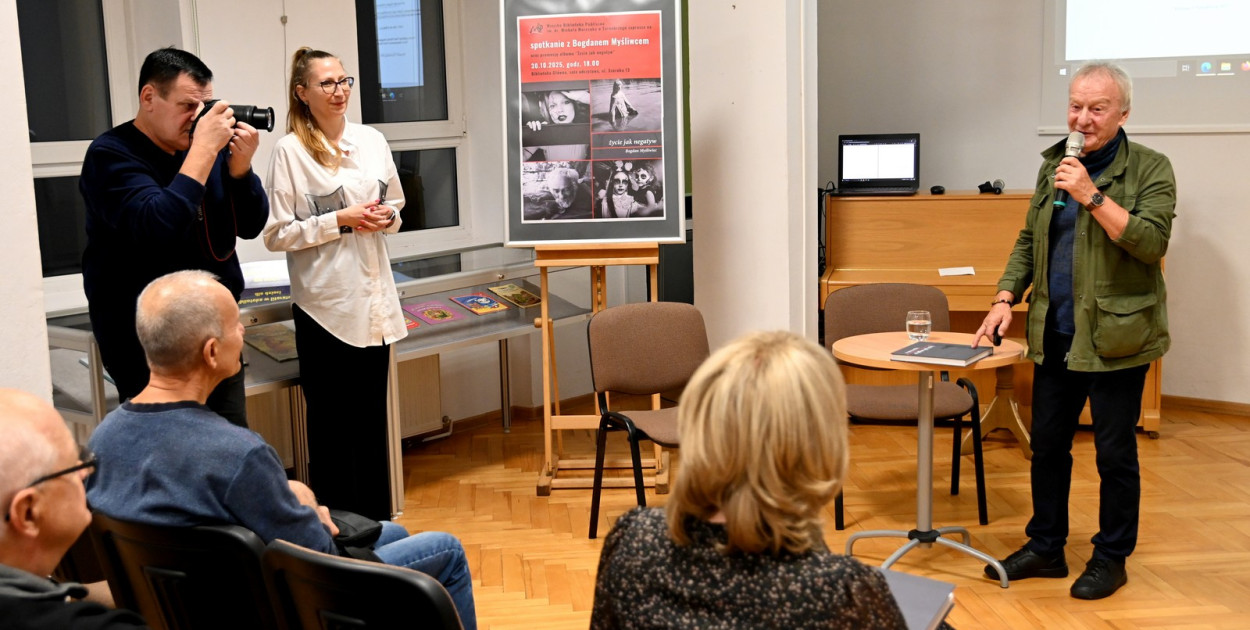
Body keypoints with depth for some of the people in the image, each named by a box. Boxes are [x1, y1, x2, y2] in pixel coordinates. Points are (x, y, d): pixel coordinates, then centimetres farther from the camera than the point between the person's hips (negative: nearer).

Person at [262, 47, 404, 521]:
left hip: (374, 299, 5)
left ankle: (376, 520, 24)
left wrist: (386, 217, -4)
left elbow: (397, 206, 19)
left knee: (372, 413, 13)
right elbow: (276, 235, -9)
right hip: (324, 304, -5)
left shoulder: (372, 140, 8)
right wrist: (341, 220, -15)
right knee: (329, 420, 4)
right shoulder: (290, 150, -7)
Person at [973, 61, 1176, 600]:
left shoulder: (1149, 169, -6)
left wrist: (1092, 196, -24)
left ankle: (1111, 558, 21)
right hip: (1055, 335, 5)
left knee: (1115, 453, 5)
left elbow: (1152, 242, -19)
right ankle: (1045, 548, 27)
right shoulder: (1055, 165, 10)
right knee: (1047, 445, 13)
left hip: (1116, 338, -5)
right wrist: (1006, 298, 3)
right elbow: (1029, 241, 15)